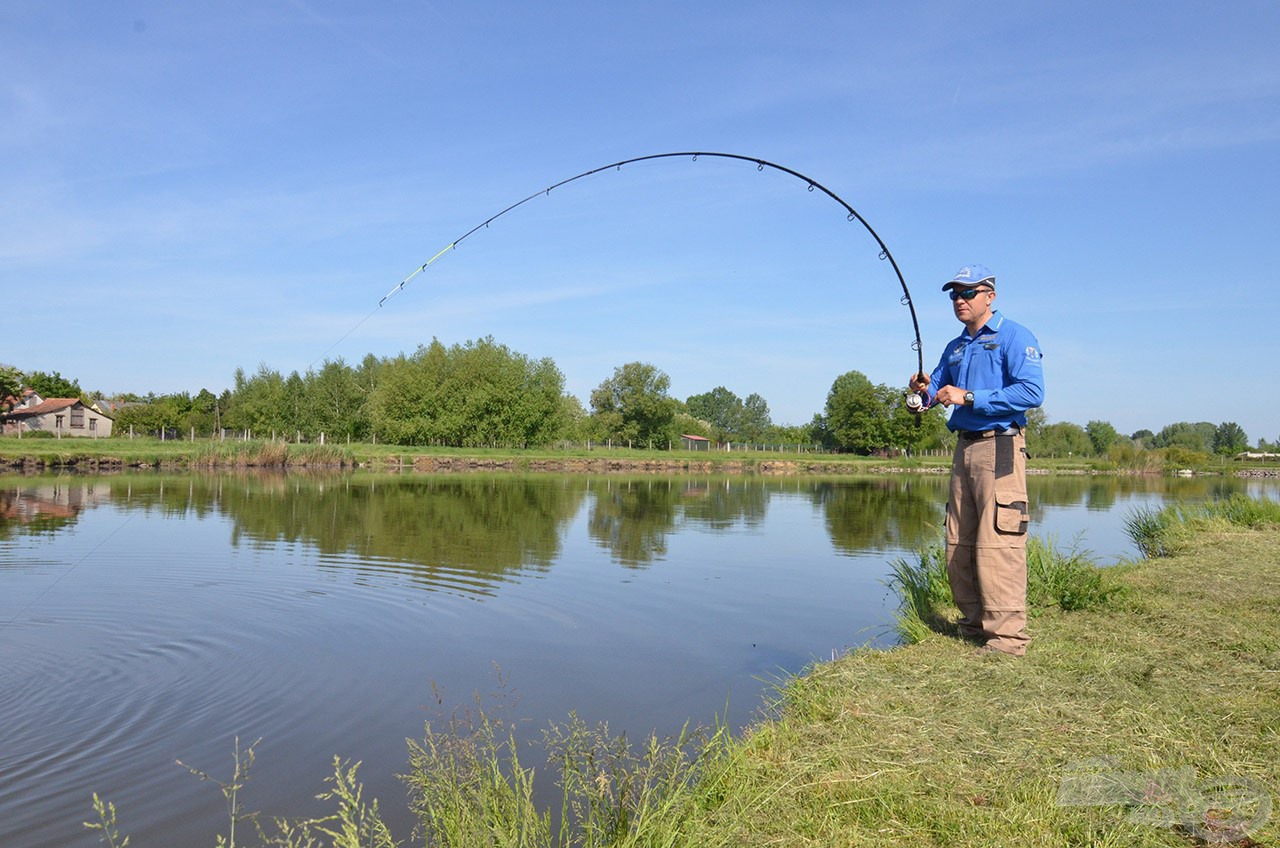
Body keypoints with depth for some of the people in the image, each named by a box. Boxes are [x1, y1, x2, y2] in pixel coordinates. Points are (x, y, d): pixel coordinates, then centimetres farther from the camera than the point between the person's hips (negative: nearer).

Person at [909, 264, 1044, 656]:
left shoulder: (1014, 336, -4)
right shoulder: (954, 348, 19)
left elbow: (1032, 392, -16)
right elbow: (936, 389, 21)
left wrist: (968, 397, -19)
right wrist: (924, 389, -3)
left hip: (999, 449, -8)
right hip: (964, 448, 8)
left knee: (997, 543, -12)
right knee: (958, 546, 9)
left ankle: (1007, 636, -7)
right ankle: (974, 625, 19)